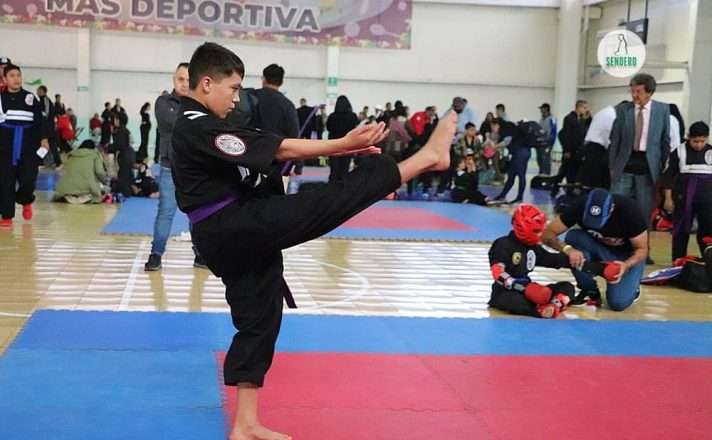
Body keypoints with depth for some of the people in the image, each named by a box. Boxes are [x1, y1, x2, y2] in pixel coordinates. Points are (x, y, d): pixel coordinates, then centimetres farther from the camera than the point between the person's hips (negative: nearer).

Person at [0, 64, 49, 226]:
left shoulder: (30, 98, 5)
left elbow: (40, 120, 5)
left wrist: (44, 139, -3)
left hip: (28, 149, 0)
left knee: (28, 181, -8)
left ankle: (26, 201, 24)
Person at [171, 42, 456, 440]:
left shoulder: (195, 125, 17)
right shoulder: (200, 129, -15)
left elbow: (262, 154, 13)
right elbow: (277, 149, -18)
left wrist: (337, 147, 6)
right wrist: (344, 144, -15)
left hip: (228, 236, 10)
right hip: (238, 229, -10)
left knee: (257, 321, 13)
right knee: (332, 200, -13)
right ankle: (428, 157, -10)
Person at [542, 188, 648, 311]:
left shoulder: (629, 210, -31)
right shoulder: (581, 206, -26)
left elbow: (642, 249, -20)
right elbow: (547, 234, -25)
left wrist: (626, 265, -41)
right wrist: (568, 249, -44)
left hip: (628, 256, -3)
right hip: (599, 248, 3)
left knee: (618, 303, -23)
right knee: (573, 237, -28)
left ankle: (631, 285, 13)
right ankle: (590, 292, -12)